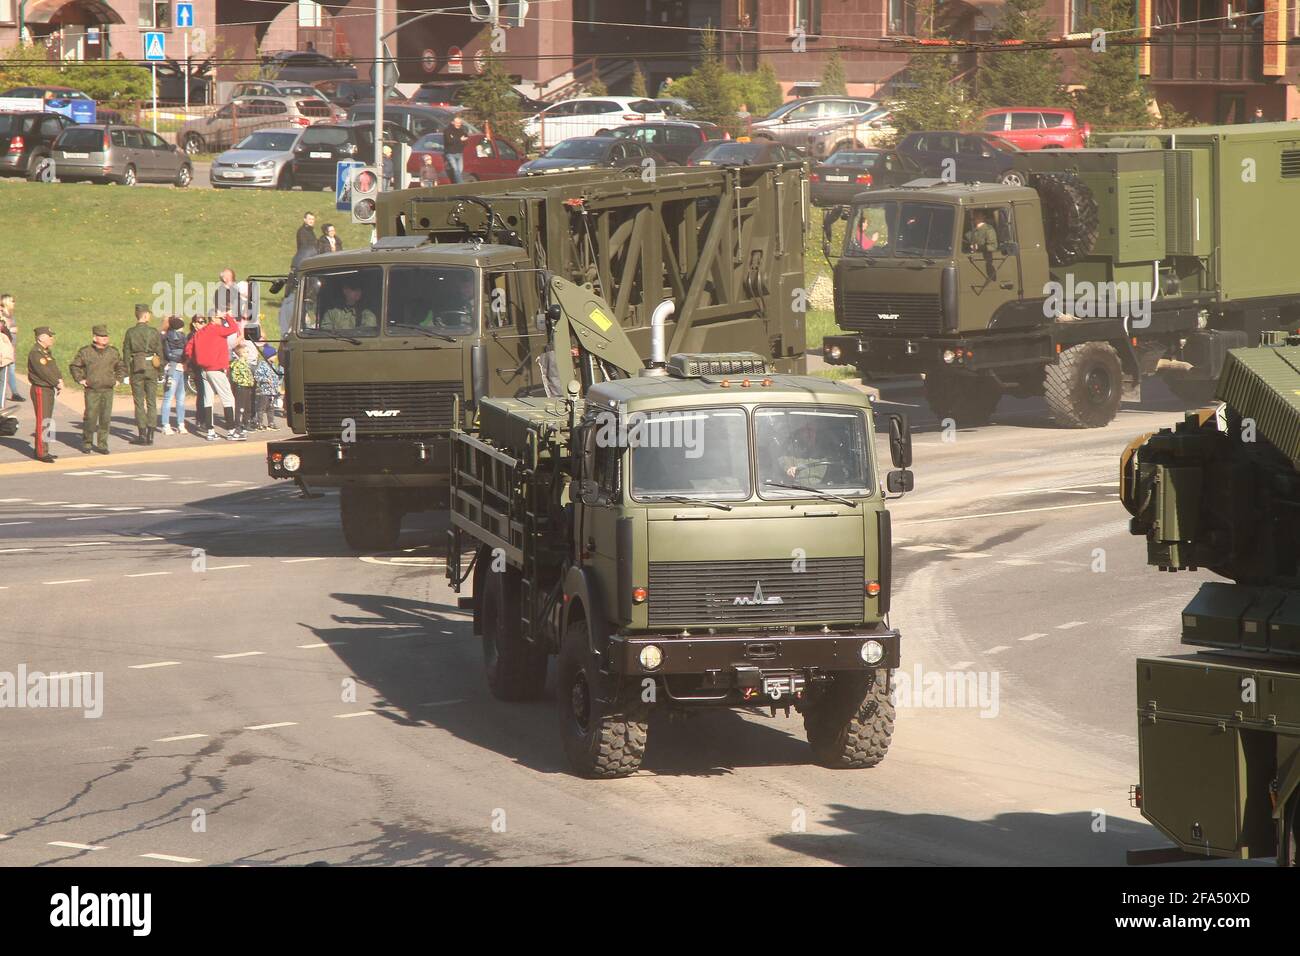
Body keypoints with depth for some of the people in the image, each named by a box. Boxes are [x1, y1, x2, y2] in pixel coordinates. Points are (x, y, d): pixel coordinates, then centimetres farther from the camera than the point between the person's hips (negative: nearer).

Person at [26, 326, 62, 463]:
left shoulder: (47, 351, 15)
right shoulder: (35, 353, -17)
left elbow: (54, 368, 12)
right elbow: (44, 372, -21)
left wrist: (59, 380, -7)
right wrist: (58, 384, -13)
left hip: (49, 389, 10)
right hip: (41, 390, -10)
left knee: (47, 421, 14)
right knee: (42, 422, -9)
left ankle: (41, 450, 21)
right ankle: (41, 453, -8)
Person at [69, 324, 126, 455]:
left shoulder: (113, 352, 9)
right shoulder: (85, 352, 0)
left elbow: (122, 367, 24)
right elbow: (74, 366, 10)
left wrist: (117, 379, 12)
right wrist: (80, 380, 2)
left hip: (108, 390, 3)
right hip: (92, 390, -3)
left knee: (106, 419, 2)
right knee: (90, 418, -6)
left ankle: (102, 445, 10)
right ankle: (86, 444, 8)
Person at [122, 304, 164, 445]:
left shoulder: (130, 332, -4)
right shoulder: (154, 332, -2)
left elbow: (126, 353, -2)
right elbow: (160, 352, 1)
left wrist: (127, 371, 3)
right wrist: (160, 367, 10)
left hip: (136, 369, -1)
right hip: (151, 369, 1)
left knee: (139, 402, 4)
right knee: (151, 402, 7)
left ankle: (142, 434, 1)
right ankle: (150, 434, 5)